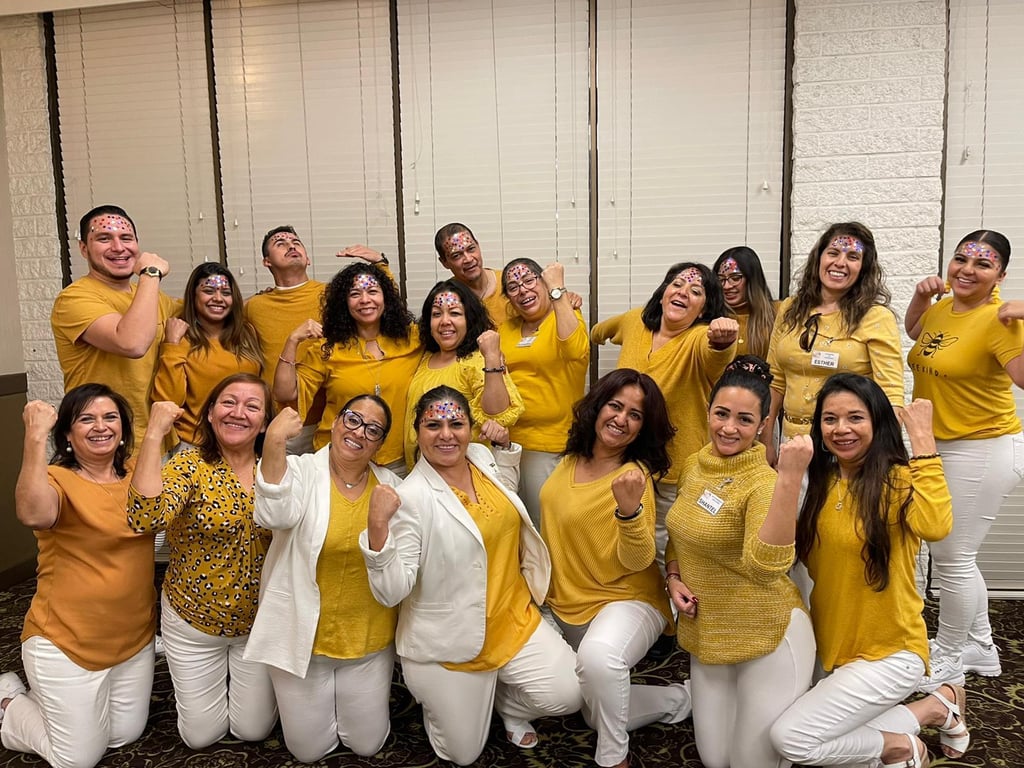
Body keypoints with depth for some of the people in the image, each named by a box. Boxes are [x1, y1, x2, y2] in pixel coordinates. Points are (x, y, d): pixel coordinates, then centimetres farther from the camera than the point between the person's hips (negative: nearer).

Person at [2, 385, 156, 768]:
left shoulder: (136, 475, 3)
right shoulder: (57, 479, -18)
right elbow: (33, 514, -40)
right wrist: (35, 437, -42)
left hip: (135, 638, 6)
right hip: (66, 642, -6)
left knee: (126, 735, 20)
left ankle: (43, 696, 40)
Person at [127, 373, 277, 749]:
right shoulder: (190, 466, -17)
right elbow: (144, 518, -38)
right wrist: (154, 434, -38)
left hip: (259, 622, 2)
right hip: (193, 621, -2)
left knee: (253, 730, 15)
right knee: (201, 736, 15)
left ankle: (246, 676, 43)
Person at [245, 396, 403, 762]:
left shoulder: (390, 486, -2)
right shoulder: (300, 472, -12)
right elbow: (274, 515, -36)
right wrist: (274, 443, -46)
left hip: (368, 638, 2)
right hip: (302, 635, -2)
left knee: (367, 744, 14)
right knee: (309, 750, 12)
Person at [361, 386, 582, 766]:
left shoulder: (486, 460, -2)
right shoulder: (410, 497, -21)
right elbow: (392, 592, -22)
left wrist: (505, 442, 6)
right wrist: (378, 528, -38)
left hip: (513, 620, 5)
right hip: (449, 644, -5)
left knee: (567, 694, -11)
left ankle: (506, 701, 20)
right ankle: (439, 695, 38)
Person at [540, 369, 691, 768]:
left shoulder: (635, 478, -19)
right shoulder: (570, 462, -1)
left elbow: (637, 562, -25)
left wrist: (629, 509, -40)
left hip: (628, 600, -7)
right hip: (569, 604, 7)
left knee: (598, 656, -38)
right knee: (599, 713, 10)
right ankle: (678, 698, 30)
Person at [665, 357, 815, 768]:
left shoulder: (764, 482, -22)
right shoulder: (694, 464, 0)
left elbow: (765, 567, -40)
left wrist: (790, 479, -46)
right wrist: (674, 578, -4)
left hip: (767, 638, -6)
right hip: (705, 634, 7)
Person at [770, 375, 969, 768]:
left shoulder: (897, 480, -17)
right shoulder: (821, 482, 2)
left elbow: (935, 527, -40)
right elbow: (806, 558, 8)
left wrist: (922, 437, -32)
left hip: (890, 653, -7)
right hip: (829, 648, 7)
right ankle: (931, 711, 19)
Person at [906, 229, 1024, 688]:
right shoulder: (943, 308, 4)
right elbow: (914, 333, 27)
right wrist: (920, 297, 10)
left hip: (983, 451, -9)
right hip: (939, 447, 9)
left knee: (953, 556, 3)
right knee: (950, 552, 20)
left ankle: (948, 660, 23)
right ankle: (980, 647, 39)